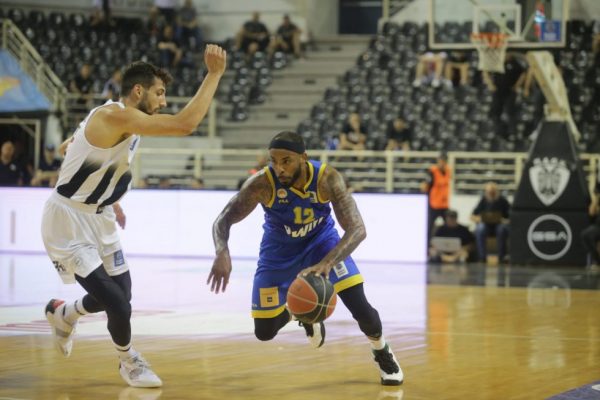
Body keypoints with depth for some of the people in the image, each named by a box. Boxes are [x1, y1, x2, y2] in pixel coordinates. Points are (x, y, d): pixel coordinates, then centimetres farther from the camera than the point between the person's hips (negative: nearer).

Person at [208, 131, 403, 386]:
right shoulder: (262, 183, -32)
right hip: (280, 249, 1)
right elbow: (223, 221, -28)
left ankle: (382, 352, 19)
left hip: (321, 240, -1)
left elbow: (357, 229, -37)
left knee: (360, 308, -15)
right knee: (264, 333, -1)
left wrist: (326, 263, -54)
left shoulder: (327, 178, -32)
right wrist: (222, 253, -51)